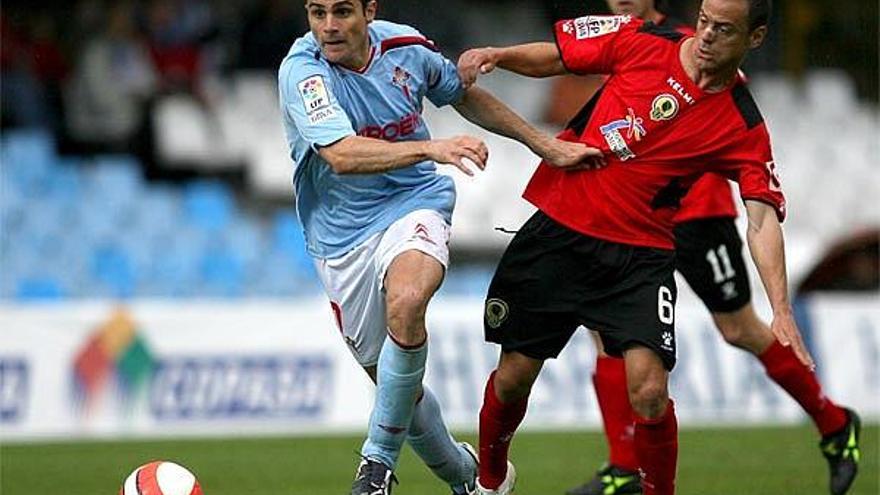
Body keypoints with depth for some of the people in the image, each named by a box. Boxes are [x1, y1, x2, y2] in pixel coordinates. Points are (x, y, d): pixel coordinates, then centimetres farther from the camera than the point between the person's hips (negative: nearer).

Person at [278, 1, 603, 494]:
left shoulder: (406, 48, -6)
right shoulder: (301, 70, -18)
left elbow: (466, 96, 16)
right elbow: (342, 156, -34)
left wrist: (546, 146, 18)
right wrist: (431, 148, -47)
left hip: (414, 204, 0)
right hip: (342, 236, 0)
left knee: (405, 303, -33)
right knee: (396, 383, 8)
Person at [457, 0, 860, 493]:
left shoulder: (745, 129, -8)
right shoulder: (642, 41, -4)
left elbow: (763, 220, -14)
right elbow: (555, 56, 9)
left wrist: (781, 310, -26)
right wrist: (496, 56, -11)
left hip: (640, 256, -2)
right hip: (558, 229, 2)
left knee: (649, 389, -19)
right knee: (513, 377, 7)